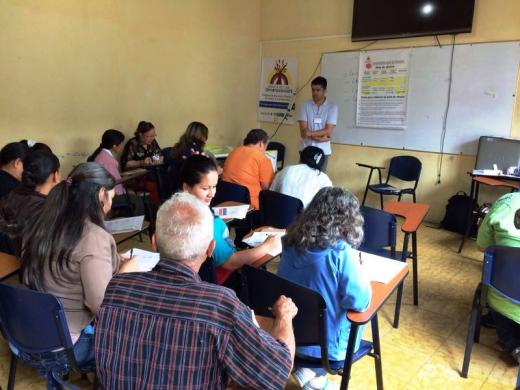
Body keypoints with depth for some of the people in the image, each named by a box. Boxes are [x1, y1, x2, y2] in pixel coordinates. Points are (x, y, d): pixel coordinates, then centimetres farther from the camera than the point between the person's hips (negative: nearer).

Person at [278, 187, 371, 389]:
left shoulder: (292, 243, -7)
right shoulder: (340, 252, -25)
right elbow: (359, 302, -21)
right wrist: (359, 274, -3)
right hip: (325, 344, -5)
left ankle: (306, 368, 15)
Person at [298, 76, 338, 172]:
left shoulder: (332, 107, -1)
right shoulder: (305, 105, 1)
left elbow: (328, 131, -9)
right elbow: (303, 131, -6)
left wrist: (311, 133, -18)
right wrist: (320, 137, -14)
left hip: (323, 151, 0)